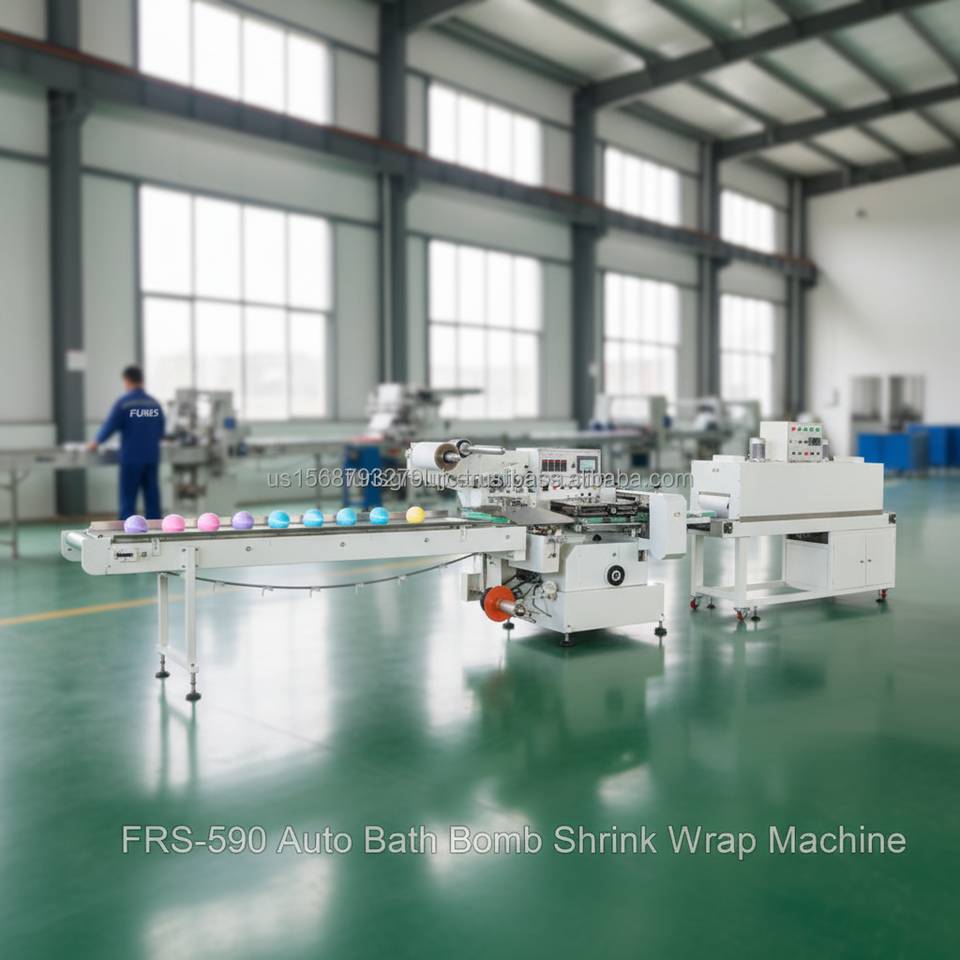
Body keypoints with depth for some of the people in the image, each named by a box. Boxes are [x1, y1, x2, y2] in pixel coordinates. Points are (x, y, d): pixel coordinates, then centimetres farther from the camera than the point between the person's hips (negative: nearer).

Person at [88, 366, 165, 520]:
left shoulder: (123, 403, -8)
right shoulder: (155, 404, 3)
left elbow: (110, 426, -3)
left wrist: (96, 442, 15)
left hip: (131, 458, -3)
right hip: (152, 458, 4)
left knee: (128, 498, 3)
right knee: (152, 496, 6)